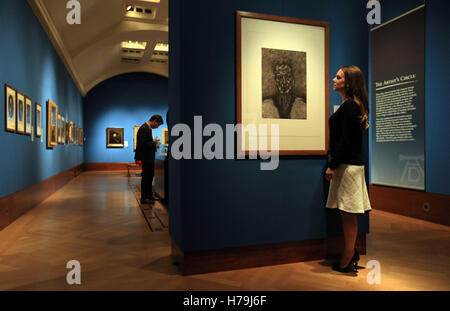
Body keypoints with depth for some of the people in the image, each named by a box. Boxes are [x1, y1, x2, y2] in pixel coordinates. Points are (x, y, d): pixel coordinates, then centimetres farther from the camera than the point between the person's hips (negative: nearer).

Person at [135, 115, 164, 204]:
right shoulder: (144, 128, -19)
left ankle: (149, 196, 29)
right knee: (146, 177, -3)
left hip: (148, 157, 11)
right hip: (146, 157, -11)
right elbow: (144, 144, -25)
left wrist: (154, 142, 6)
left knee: (149, 176, 18)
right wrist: (155, 144, -14)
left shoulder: (147, 128, 13)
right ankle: (144, 198, 7)